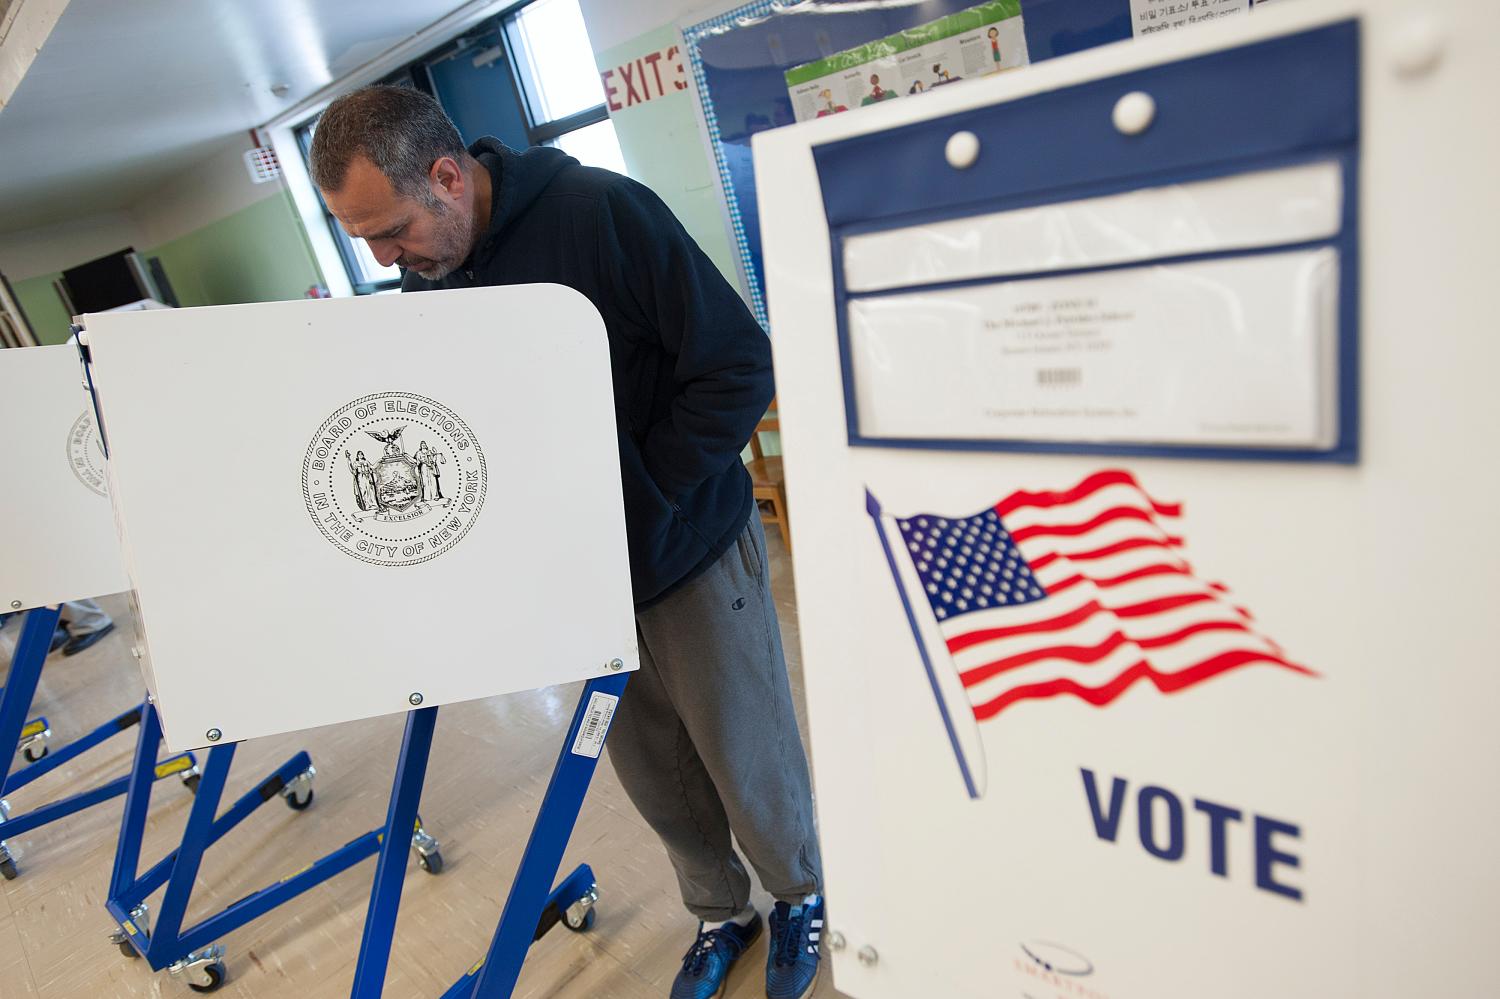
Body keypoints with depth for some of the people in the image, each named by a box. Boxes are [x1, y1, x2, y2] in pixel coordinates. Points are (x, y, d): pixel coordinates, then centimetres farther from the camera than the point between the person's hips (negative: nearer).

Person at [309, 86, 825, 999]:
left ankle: (801, 895, 40)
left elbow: (740, 370, -20)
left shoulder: (601, 213, -20)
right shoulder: (426, 283, 0)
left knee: (747, 765, 9)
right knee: (650, 768, 16)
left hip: (689, 554, -5)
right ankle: (721, 915, 42)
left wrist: (633, 499, -19)